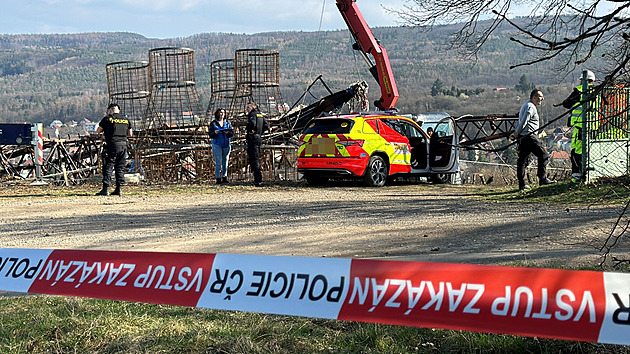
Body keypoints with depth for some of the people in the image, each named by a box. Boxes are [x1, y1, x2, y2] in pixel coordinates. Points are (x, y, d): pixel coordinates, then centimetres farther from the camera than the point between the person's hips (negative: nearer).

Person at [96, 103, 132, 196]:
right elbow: (130, 134, 19)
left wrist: (104, 131, 25)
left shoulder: (107, 119, -2)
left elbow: (98, 131, 5)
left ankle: (106, 189, -6)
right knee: (120, 168, 10)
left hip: (112, 145, -4)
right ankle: (119, 189, 9)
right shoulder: (126, 120, 12)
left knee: (108, 167, -1)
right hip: (123, 146, 4)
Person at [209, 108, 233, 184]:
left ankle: (224, 178, 10)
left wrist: (228, 132, -17)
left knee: (225, 161, 3)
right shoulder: (213, 123, 4)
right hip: (217, 145, -3)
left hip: (226, 144, 3)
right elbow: (211, 135, 0)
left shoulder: (227, 122, 10)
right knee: (218, 162, -7)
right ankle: (218, 179, -5)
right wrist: (215, 133, -21)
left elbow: (232, 134, 5)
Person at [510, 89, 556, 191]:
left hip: (522, 137, 11)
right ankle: (542, 179, -10)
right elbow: (523, 122, -17)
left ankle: (522, 184, 9)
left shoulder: (526, 106, 25)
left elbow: (520, 121, 26)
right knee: (544, 155, -8)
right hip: (529, 136, -11)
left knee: (523, 160, 8)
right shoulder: (530, 107, -10)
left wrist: (515, 132, 17)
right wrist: (517, 133, -9)